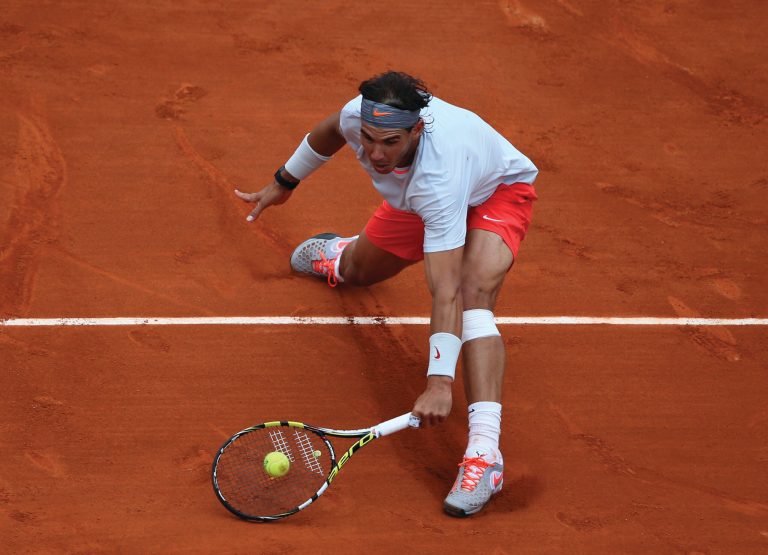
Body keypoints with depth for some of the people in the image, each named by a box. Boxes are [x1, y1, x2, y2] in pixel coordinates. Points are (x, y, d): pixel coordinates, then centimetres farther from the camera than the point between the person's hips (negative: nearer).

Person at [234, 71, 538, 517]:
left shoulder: (436, 179, -47)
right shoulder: (359, 115, -31)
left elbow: (446, 293, -49)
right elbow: (330, 132, -1)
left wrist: (440, 381, -54)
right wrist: (284, 183, 12)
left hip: (498, 192, -7)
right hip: (417, 198, 7)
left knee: (474, 292, -35)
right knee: (357, 272, 22)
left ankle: (484, 451, -44)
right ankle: (339, 255, 65)